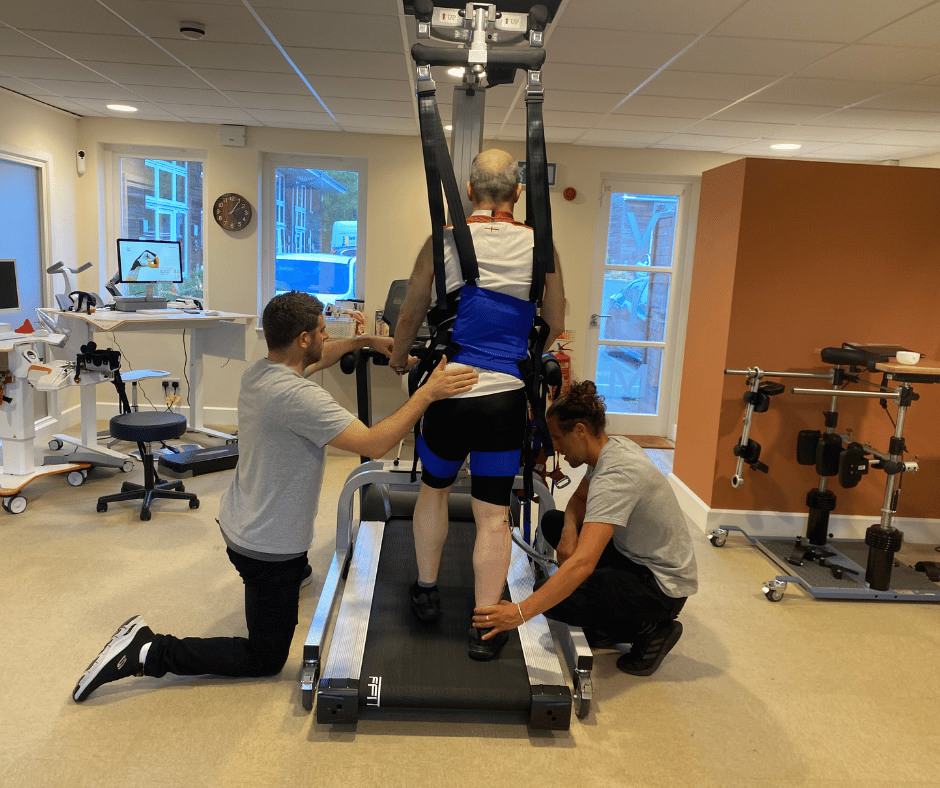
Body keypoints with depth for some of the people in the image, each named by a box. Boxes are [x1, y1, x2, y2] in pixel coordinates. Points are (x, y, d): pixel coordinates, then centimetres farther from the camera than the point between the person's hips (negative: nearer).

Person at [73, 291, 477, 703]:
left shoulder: (258, 371, -3)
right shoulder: (296, 396, -31)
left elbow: (314, 359, 19)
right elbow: (374, 443, -31)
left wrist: (365, 340, 18)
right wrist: (428, 393, -25)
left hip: (239, 524, 10)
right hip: (268, 547, -9)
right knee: (266, 659, 7)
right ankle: (149, 653, 1)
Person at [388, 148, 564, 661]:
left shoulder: (444, 240, -1)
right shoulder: (540, 247, 1)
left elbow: (411, 314, 10)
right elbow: (556, 328, 8)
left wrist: (398, 357, 29)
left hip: (449, 392, 0)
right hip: (506, 395, 0)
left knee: (434, 488, 25)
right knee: (493, 513, 9)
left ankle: (426, 591, 35)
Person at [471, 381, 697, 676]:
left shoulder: (616, 475, -30)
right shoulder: (613, 447, -1)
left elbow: (583, 563, -39)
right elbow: (578, 499, 15)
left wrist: (520, 612, -38)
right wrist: (569, 533, -8)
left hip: (663, 586, -10)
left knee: (549, 595, -22)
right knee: (553, 522, 9)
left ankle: (650, 628, -1)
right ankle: (611, 624, 13)